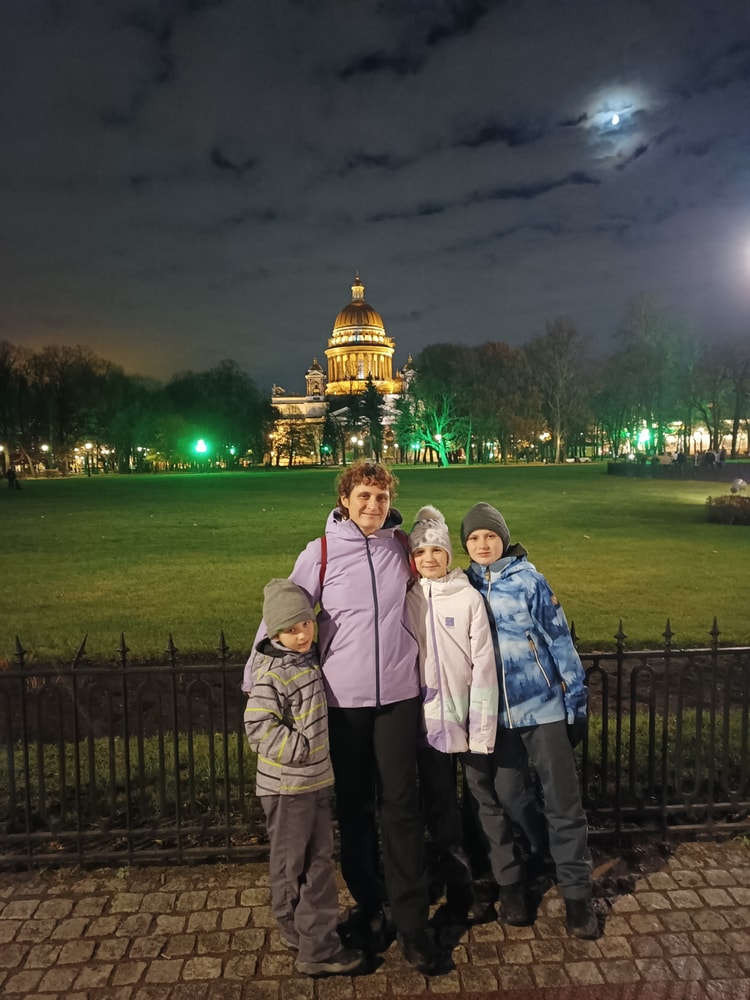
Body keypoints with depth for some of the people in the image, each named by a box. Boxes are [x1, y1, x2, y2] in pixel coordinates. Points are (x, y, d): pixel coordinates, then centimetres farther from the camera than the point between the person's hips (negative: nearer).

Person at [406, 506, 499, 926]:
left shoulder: (469, 598, -5)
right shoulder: (406, 599, 2)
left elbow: (484, 666, -6)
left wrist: (483, 729, -8)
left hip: (459, 718, -2)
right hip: (425, 719, 2)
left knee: (443, 804, 7)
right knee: (439, 804, 12)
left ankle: (459, 887, 27)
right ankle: (459, 887, 31)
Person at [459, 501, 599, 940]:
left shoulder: (529, 580, -6)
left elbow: (560, 640, -3)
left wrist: (577, 703, -2)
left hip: (544, 706, -2)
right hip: (495, 715, 2)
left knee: (564, 801, 5)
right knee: (505, 799, 11)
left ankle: (577, 892, 22)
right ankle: (511, 884, 30)